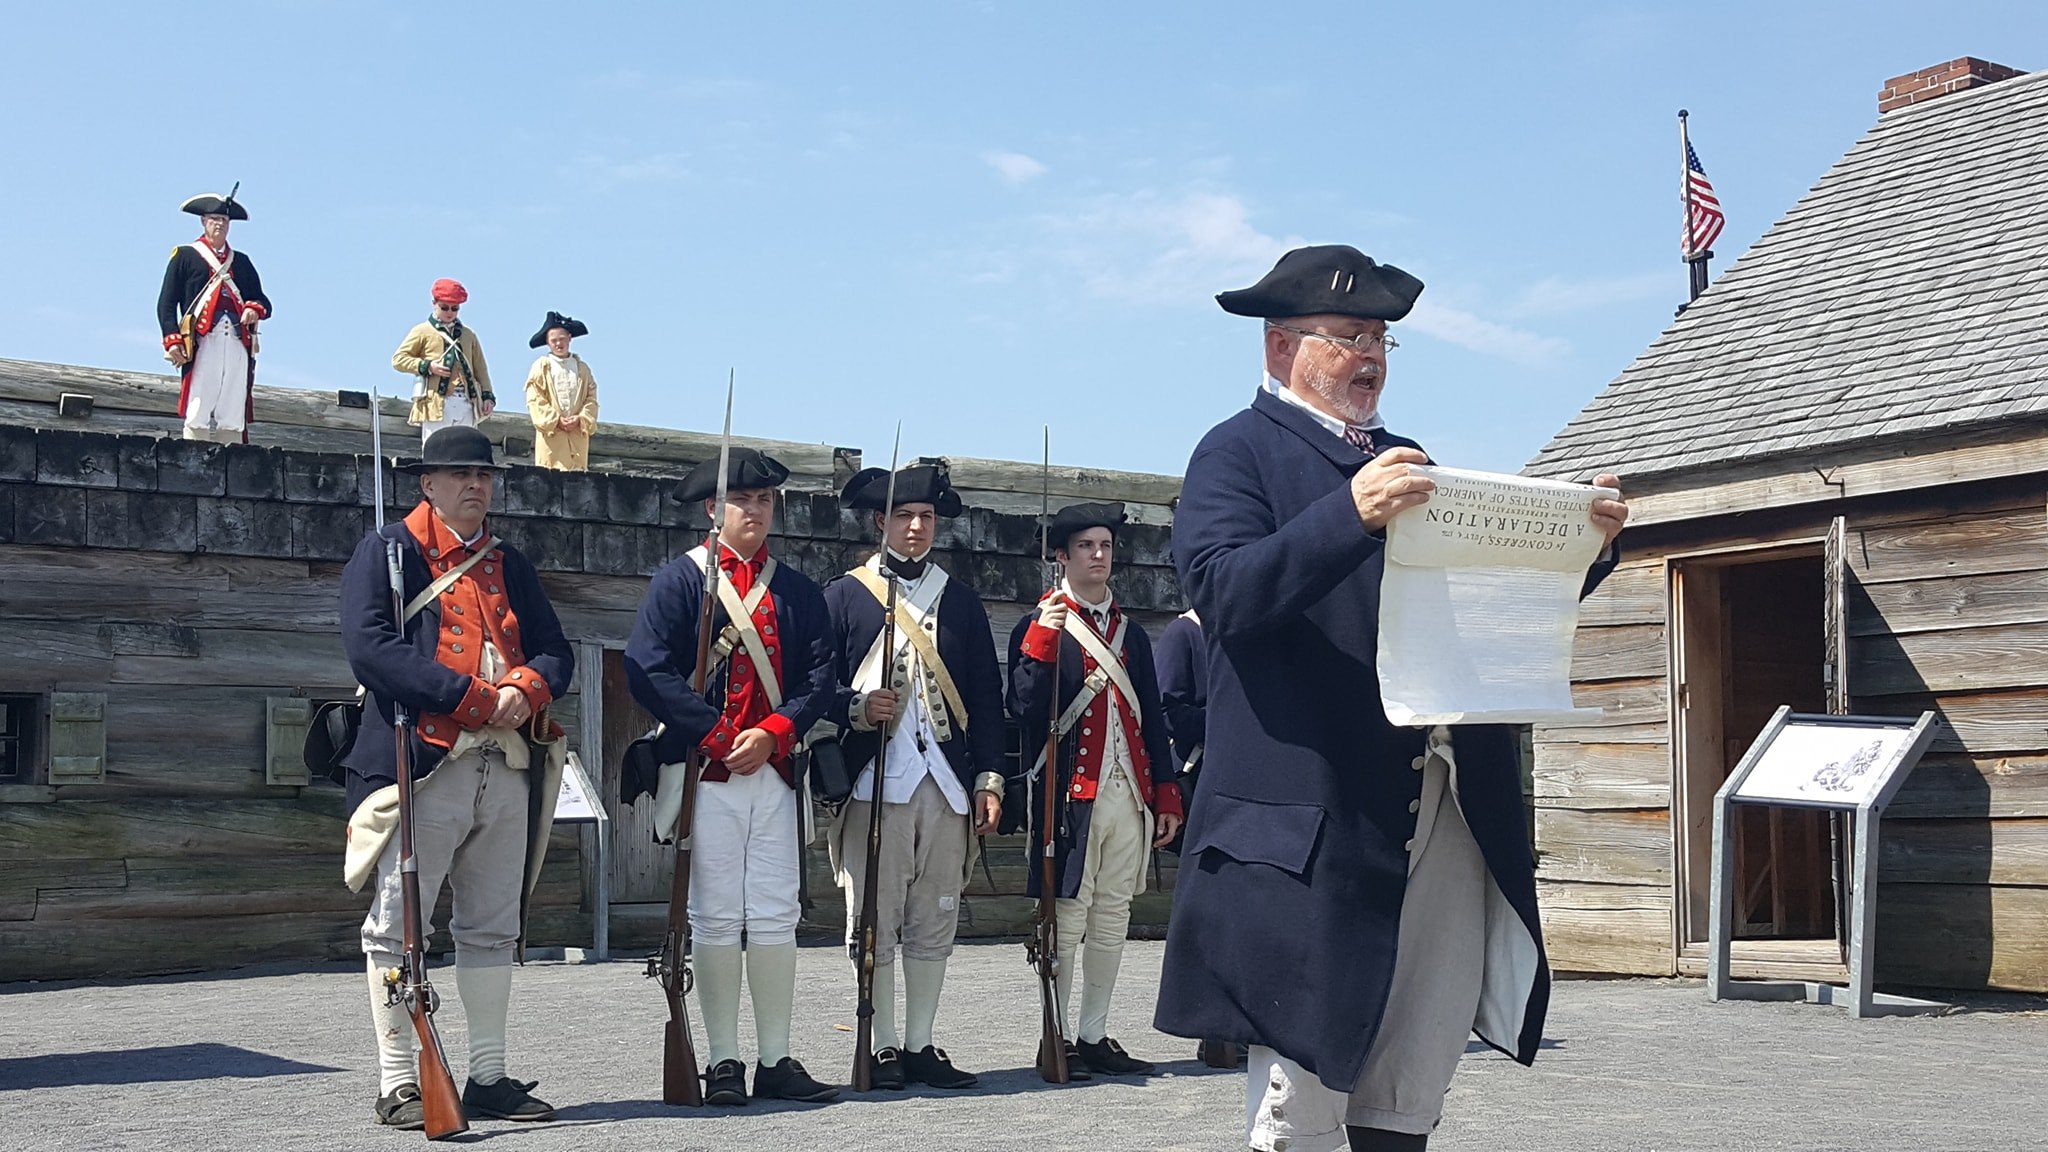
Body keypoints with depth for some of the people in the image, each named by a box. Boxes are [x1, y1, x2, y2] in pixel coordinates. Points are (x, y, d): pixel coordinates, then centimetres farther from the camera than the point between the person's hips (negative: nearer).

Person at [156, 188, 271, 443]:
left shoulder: (241, 261, 26)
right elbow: (166, 303, 7)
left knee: (233, 421, -3)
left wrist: (255, 309, -3)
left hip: (238, 344, 4)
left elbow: (262, 300, 22)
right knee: (197, 417, -10)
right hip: (203, 343, -4)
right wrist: (172, 341, -8)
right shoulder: (185, 256, 14)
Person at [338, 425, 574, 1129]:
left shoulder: (510, 565, 20)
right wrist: (475, 696, -16)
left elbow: (555, 651, 15)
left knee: (493, 927, 10)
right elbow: (371, 648, -13)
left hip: (507, 767, 6)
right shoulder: (387, 552, 1)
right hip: (423, 765, -6)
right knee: (399, 925, -3)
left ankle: (489, 1077, 18)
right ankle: (398, 1084, 3)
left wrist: (527, 690, -9)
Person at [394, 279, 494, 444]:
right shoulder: (423, 331, 8)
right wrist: (427, 366, -9)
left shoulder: (468, 334, 22)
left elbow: (480, 368, 20)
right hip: (436, 404, -4)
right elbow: (398, 359, 4)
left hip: (466, 404, 4)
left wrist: (487, 395, 7)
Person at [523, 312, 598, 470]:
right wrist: (556, 420, -12)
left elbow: (591, 399, 8)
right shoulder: (541, 367, 5)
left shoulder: (583, 368, 13)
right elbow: (535, 400, -3)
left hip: (578, 434, 2)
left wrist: (581, 419, -9)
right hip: (551, 435, -2)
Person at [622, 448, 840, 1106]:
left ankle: (776, 1061, 10)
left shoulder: (798, 590, 14)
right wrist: (717, 734, -13)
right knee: (717, 919, -1)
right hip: (705, 772, -3)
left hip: (775, 771, 3)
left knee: (776, 916, 3)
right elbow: (648, 670, -8)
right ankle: (723, 1062, 7)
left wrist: (773, 733, -10)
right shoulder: (681, 579, 2)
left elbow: (820, 677, 6)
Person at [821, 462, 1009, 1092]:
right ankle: (883, 1048, 6)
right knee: (875, 922, -2)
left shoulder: (961, 601, 16)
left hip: (948, 785, 3)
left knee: (934, 922, 6)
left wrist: (990, 778, 7)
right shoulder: (842, 596, 7)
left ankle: (920, 1046, 14)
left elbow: (987, 699, 14)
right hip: (873, 784, -3)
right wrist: (857, 708, -16)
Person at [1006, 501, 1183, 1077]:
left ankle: (1094, 1036, 18)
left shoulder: (1131, 633, 16)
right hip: (1071, 794, -5)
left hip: (1128, 794, 6)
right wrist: (1041, 642, -22)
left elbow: (1153, 720, 16)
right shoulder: (1039, 626, 0)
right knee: (1068, 917, -3)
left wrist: (1166, 796, 11)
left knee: (1112, 918, 9)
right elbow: (1025, 712, -11)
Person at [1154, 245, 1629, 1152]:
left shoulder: (1405, 463, 24)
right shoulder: (1238, 453, 3)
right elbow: (1224, 590, -15)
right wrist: (1350, 514, -26)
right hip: (1312, 820, -6)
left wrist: (1586, 546, 6)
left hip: (1449, 810, 7)